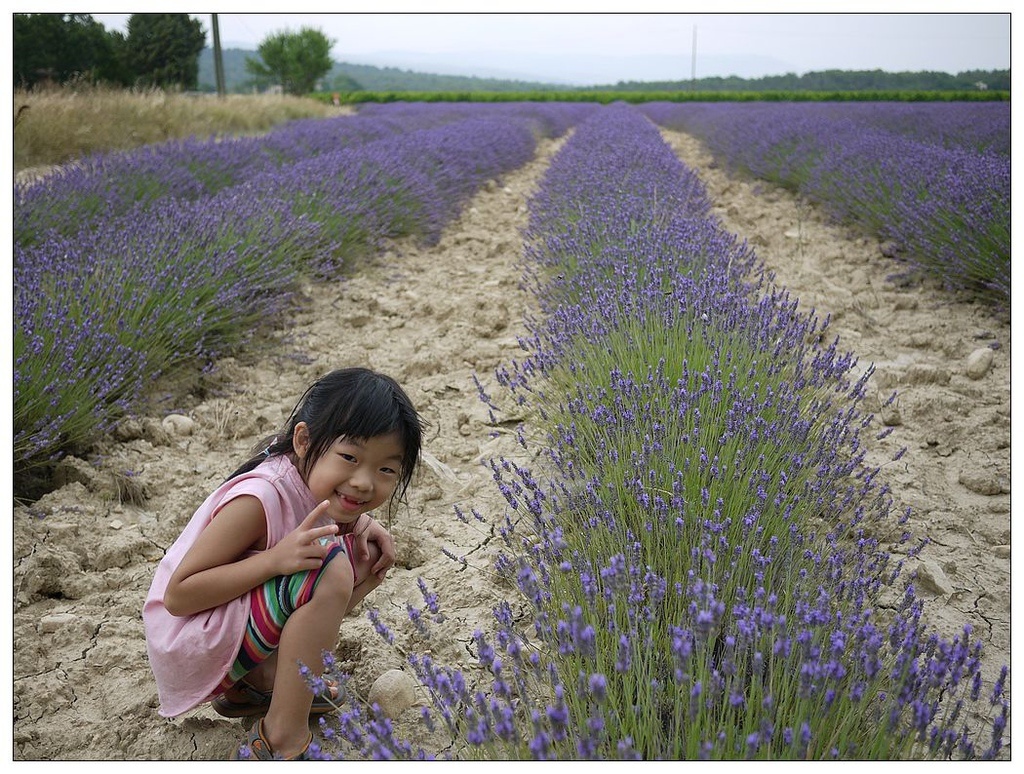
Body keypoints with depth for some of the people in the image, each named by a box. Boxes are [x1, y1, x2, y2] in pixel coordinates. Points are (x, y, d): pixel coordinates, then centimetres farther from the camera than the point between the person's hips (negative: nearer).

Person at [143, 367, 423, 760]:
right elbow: (177, 596, -26)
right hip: (189, 643, -8)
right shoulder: (260, 499, -29)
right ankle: (282, 737, -16)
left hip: (239, 620, 8)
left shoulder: (312, 477, -9)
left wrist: (362, 524, -11)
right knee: (329, 569, -30)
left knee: (369, 553, 3)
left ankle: (259, 681, 6)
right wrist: (276, 558, -36)